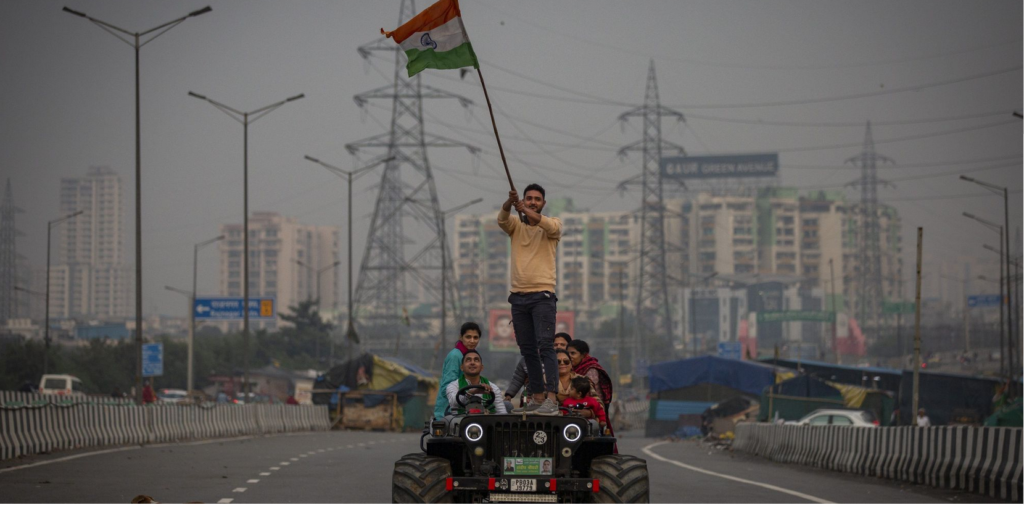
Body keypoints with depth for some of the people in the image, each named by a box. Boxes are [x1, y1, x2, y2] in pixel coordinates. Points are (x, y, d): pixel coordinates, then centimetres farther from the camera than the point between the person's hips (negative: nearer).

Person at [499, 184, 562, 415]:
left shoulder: (552, 224, 5)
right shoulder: (516, 226, 13)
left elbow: (552, 226, -19)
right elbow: (501, 219, -9)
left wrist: (527, 211, -34)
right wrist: (509, 203, -30)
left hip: (542, 295, -4)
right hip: (519, 296, 4)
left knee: (545, 344, -16)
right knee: (527, 350, 6)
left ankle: (551, 398, -24)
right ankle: (537, 397, 12)